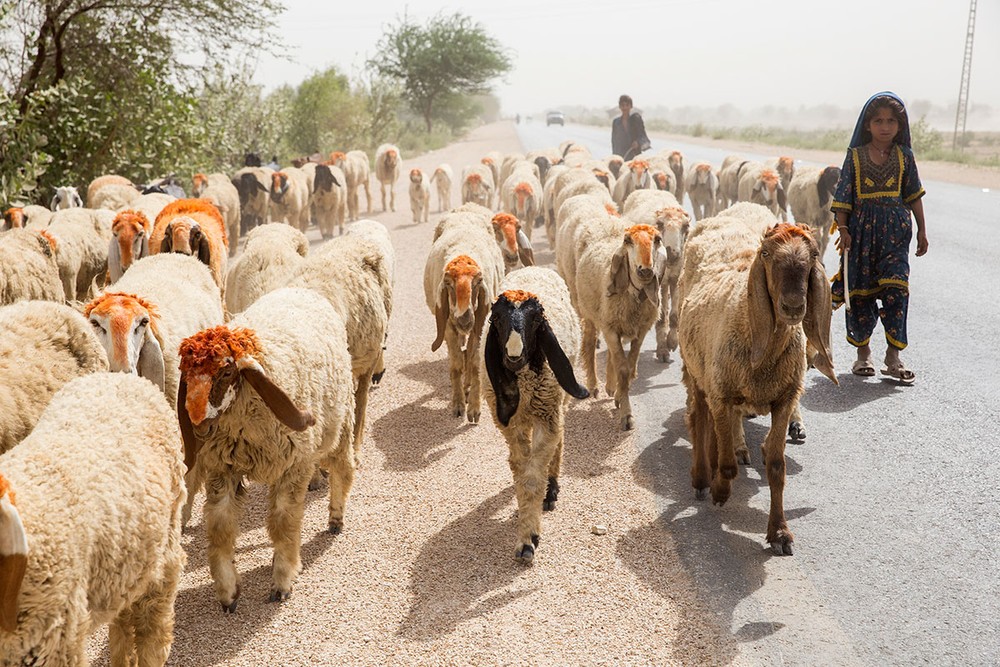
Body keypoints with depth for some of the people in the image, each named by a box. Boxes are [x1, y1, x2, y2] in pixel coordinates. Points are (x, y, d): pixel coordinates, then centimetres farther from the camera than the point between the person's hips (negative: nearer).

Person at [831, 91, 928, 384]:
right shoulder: (856, 155, 2)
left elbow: (914, 195, 12)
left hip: (895, 230, 0)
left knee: (895, 288, -11)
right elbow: (843, 195, 2)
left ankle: (893, 355, -6)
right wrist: (843, 228, -6)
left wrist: (921, 230, 11)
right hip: (862, 228, 0)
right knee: (861, 291, 5)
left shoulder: (904, 156, 5)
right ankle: (863, 352, 19)